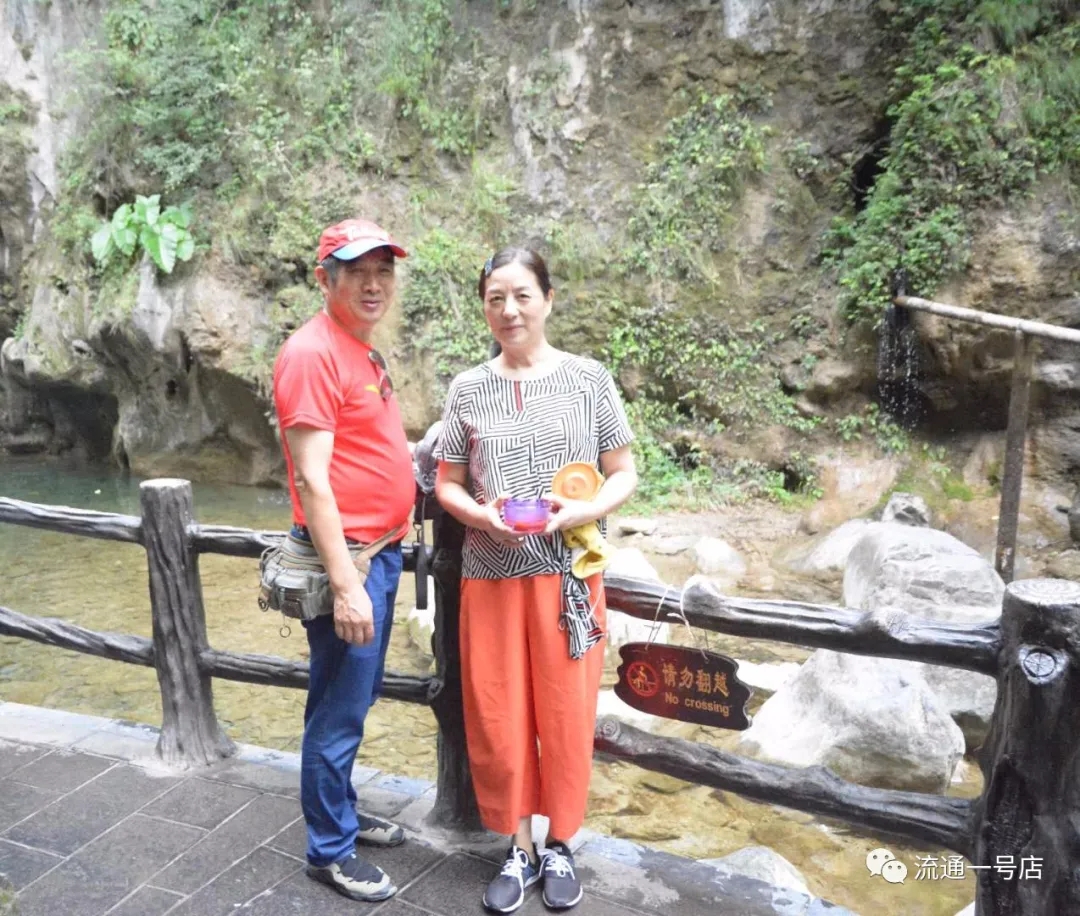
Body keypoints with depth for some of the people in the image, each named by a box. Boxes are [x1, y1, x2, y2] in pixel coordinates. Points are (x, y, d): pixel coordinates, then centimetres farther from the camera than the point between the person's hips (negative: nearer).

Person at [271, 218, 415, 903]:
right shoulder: (313, 353, -16)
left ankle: (343, 814, 38)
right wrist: (345, 584, -24)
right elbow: (311, 478, -21)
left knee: (358, 701, 21)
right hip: (347, 559, -9)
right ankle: (330, 851, 21)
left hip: (382, 551, 9)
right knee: (339, 712, 4)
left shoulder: (364, 352, 14)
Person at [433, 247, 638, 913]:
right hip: (490, 574, 1)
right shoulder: (468, 389, 3)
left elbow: (625, 475, 2)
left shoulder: (589, 379, -1)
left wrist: (583, 510, -17)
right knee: (497, 717, 8)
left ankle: (561, 845, 31)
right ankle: (520, 847, 29)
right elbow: (446, 484, 7)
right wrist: (481, 515, -13)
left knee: (566, 713, 8)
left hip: (568, 572, -1)